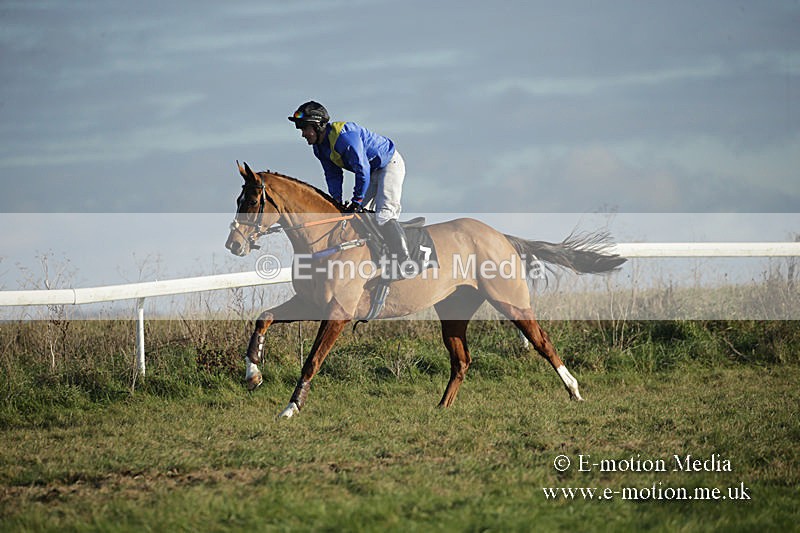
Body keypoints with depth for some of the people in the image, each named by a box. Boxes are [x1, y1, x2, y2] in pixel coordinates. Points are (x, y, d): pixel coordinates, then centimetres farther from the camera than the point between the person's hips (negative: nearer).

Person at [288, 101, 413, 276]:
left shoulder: (344, 136, -33)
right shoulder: (320, 147, -2)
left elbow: (363, 170, -31)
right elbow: (333, 175, 4)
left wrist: (357, 201, -24)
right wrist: (336, 202, -9)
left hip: (390, 163, -10)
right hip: (371, 170, 10)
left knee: (383, 216, -22)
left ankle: (406, 265, -22)